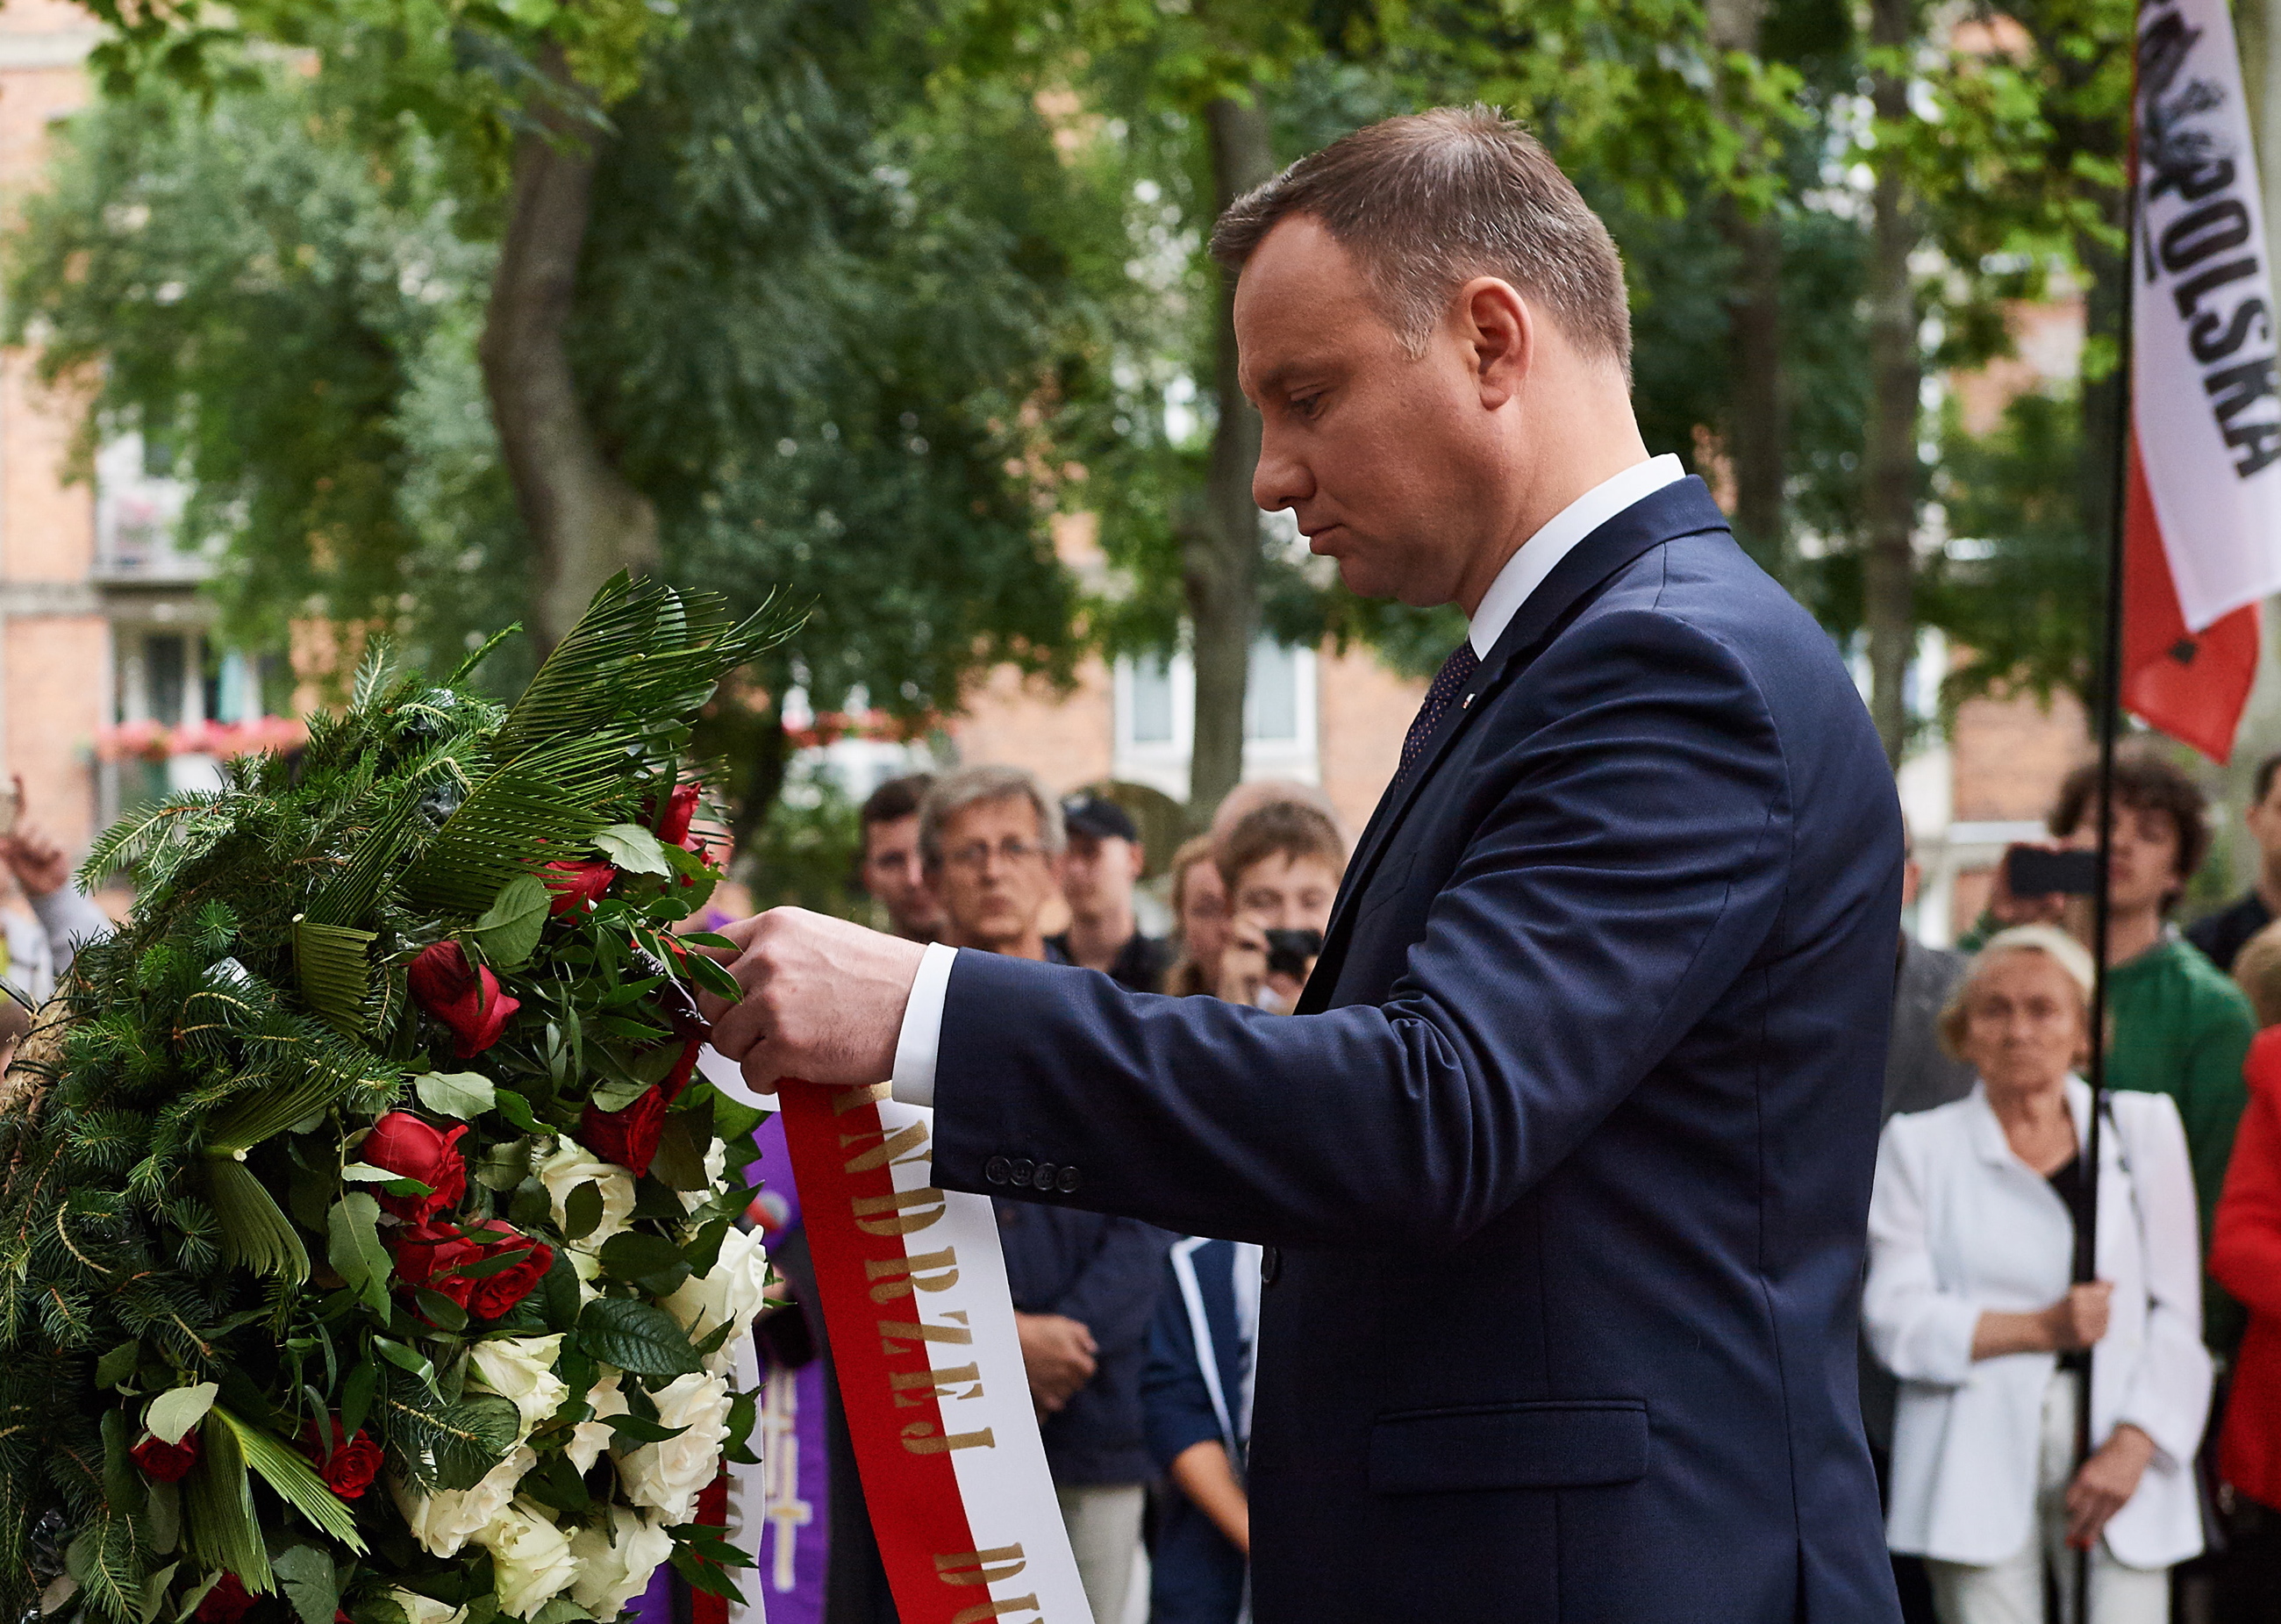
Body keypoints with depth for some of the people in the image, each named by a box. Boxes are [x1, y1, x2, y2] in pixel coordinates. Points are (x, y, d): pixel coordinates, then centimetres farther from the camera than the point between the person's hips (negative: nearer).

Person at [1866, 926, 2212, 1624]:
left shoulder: (2142, 1128, 14)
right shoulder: (1920, 1146, 11)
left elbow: (2179, 1316, 7)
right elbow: (1898, 1321, 1)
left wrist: (2133, 1445, -6)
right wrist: (2041, 1327, -10)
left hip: (2119, 1451, 1)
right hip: (1980, 1464, -1)